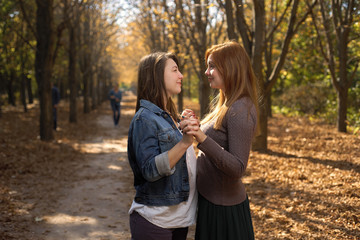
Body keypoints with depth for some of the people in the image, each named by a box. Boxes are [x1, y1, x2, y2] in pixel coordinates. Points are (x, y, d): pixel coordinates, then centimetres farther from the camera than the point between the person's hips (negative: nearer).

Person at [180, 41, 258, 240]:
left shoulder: (240, 111, -21)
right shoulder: (223, 104, 8)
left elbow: (238, 168, -26)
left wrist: (203, 139, -35)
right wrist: (194, 126, 6)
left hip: (224, 207, -9)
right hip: (209, 200, 9)